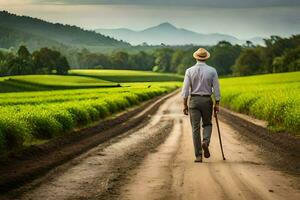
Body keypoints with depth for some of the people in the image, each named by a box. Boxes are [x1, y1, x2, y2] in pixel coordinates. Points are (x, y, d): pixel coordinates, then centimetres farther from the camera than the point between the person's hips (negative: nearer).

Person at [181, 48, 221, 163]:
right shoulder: (212, 71, -2)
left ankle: (198, 155, -1)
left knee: (195, 128, 2)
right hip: (207, 100, 0)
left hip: (194, 101, 0)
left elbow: (185, 89, -5)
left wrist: (184, 105, 0)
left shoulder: (190, 71, -3)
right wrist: (217, 104, 5)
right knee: (207, 124, 20)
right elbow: (216, 89, -3)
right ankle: (205, 142, -9)